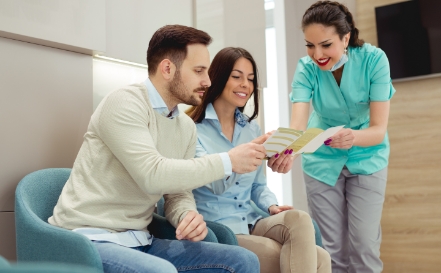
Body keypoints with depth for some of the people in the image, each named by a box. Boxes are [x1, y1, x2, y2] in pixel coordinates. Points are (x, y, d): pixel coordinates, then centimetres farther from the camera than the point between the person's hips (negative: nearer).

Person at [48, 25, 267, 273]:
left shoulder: (187, 127, 8)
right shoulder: (124, 103, -15)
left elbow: (179, 193, 10)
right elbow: (153, 175, -27)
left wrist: (189, 216, -14)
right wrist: (228, 162, -21)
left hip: (139, 242, 7)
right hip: (89, 239, -7)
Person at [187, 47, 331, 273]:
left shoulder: (252, 128, 14)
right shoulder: (192, 128, -7)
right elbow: (216, 183, -21)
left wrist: (271, 206, -4)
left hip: (250, 224, 6)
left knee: (298, 219, -29)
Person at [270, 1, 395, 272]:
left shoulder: (373, 60, -22)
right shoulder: (307, 68, -19)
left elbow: (379, 129, -25)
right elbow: (297, 124, -32)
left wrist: (353, 137, -48)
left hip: (367, 158, -1)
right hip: (323, 160, 1)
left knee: (363, 247, -5)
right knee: (332, 248, 4)